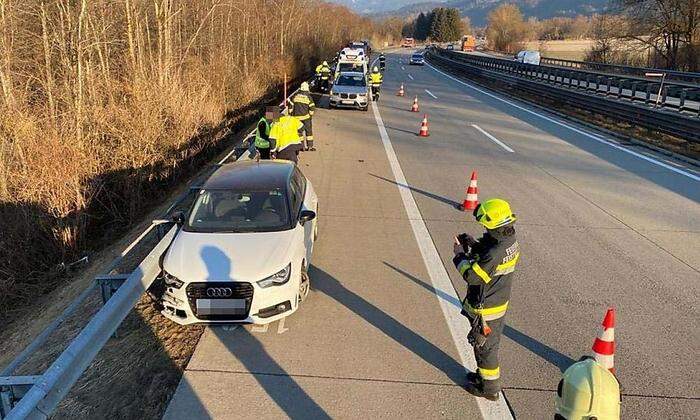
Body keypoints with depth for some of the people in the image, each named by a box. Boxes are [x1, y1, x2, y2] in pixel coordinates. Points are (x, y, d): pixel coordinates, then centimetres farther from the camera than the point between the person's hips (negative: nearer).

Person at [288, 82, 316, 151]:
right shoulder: (308, 97, -6)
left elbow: (290, 105, 4)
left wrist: (291, 113, 15)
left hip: (296, 117, 2)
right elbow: (312, 107, -6)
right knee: (309, 131, 5)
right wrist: (311, 114, 8)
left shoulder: (295, 96, 0)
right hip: (306, 117, -2)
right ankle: (310, 146, 6)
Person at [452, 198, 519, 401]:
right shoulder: (511, 241, -5)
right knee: (490, 344, 26)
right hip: (500, 303, 9)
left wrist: (460, 255, -14)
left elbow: (472, 276, -27)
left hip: (485, 309, -9)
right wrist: (473, 245, -1)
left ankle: (490, 387, 29)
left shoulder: (495, 253, -35)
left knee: (484, 346, 11)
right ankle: (485, 375, 46)